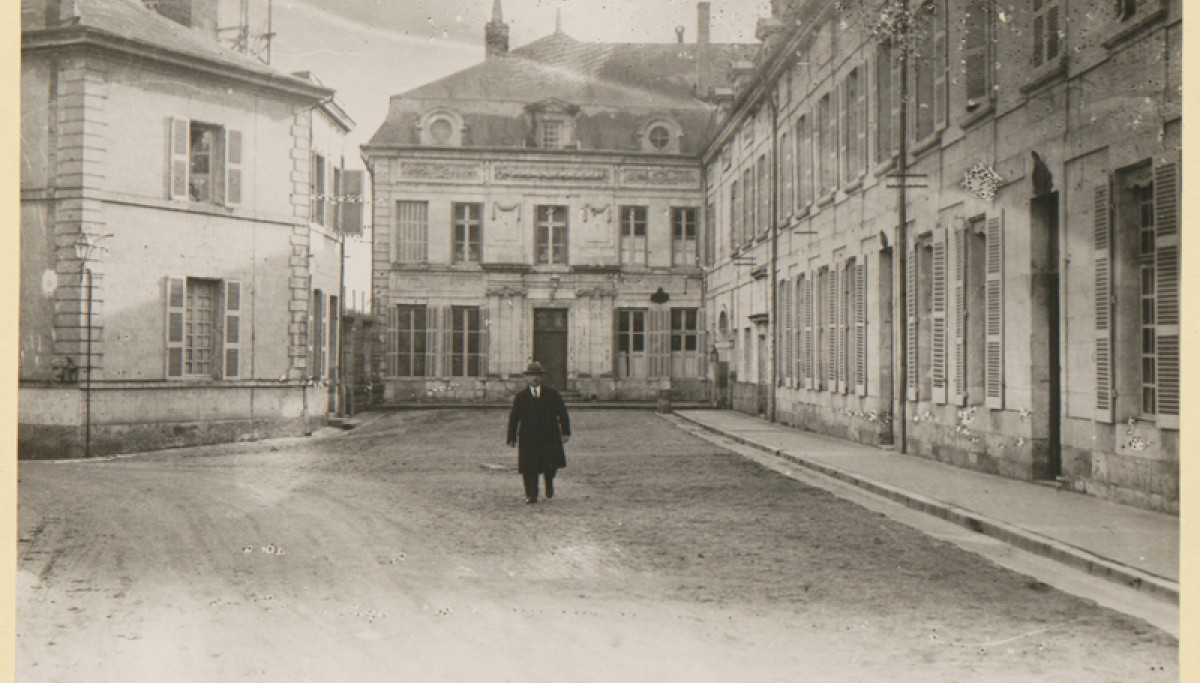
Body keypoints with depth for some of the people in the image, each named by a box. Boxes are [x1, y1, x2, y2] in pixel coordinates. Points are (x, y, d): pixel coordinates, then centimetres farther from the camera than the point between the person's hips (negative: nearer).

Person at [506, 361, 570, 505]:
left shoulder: (551, 393, 8)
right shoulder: (520, 396, 7)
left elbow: (562, 412, 8)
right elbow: (514, 418, 6)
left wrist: (565, 432, 2)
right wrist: (512, 438, 2)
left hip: (549, 436, 1)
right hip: (528, 437, 0)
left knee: (551, 464, 0)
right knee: (529, 467, -4)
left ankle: (549, 485, 31)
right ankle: (531, 496, 6)